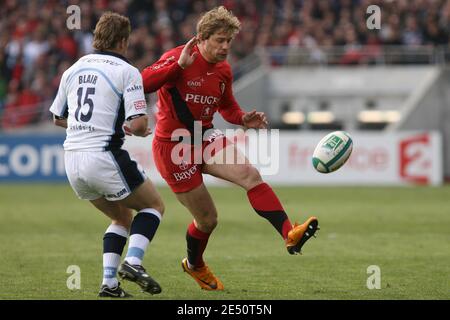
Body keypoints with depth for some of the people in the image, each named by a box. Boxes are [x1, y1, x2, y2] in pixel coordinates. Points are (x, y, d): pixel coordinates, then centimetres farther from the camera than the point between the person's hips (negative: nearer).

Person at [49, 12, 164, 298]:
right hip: (104, 157, -6)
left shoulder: (74, 69, 13)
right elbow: (138, 123, -13)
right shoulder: (127, 72, -6)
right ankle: (133, 261, -8)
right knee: (154, 205, 15)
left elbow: (58, 118, 22)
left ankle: (109, 282, 7)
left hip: (72, 159, 6)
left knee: (123, 217, 23)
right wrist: (141, 129, 10)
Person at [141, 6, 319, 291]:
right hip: (173, 147, -6)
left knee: (251, 175, -21)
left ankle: (290, 235, -30)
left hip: (205, 138, 6)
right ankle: (194, 264, 33)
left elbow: (227, 106, 22)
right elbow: (141, 83, -30)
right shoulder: (177, 59, -17)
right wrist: (179, 65, -37)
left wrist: (244, 119, 0)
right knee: (207, 219, 1)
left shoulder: (223, 70, 5)